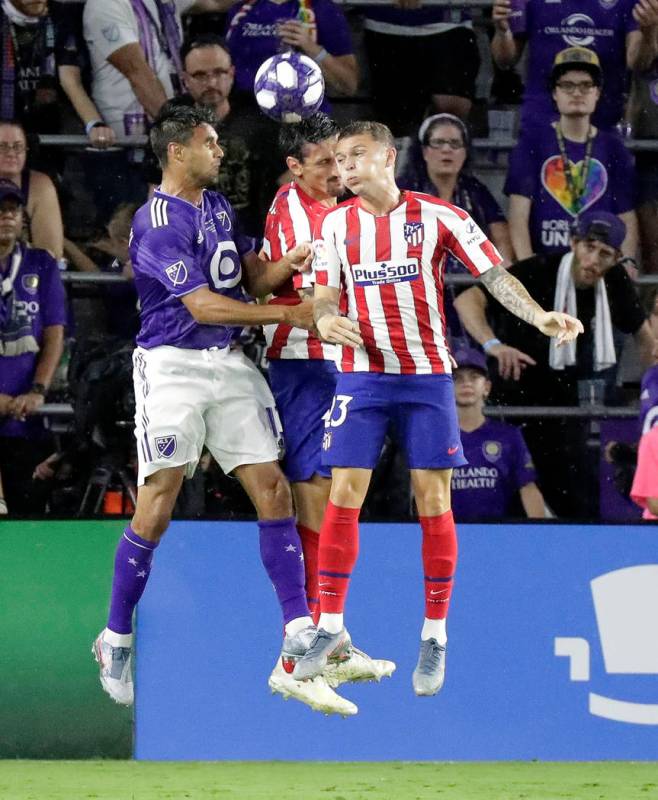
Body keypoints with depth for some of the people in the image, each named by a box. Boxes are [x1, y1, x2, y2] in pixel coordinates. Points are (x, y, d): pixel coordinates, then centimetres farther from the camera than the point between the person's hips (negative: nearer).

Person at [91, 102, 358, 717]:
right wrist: (289, 314, -16)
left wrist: (286, 266, -7)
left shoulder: (218, 206, 14)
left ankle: (300, 636, -2)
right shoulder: (158, 224, -13)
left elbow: (250, 278, 16)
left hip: (229, 365, 7)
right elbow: (203, 305, -18)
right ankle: (116, 639, 6)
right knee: (156, 506, -8)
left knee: (272, 490, -2)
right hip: (173, 364, -7)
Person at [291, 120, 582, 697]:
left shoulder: (439, 217, -3)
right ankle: (330, 628, 5)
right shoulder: (336, 224, 5)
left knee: (433, 502, -3)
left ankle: (435, 637, 6)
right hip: (361, 375, 2)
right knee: (343, 497, -5)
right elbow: (325, 296, 6)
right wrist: (326, 320, -18)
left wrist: (541, 318, -19)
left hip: (427, 377, -2)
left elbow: (495, 275, -3)